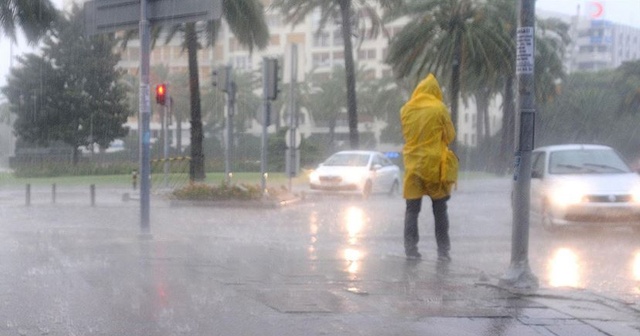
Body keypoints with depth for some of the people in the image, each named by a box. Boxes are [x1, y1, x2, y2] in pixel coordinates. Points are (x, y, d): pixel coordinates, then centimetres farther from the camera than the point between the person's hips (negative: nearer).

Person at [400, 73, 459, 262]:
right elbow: (450, 136, 2)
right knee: (440, 210, 6)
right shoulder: (439, 109, -8)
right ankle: (443, 251, 5)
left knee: (412, 209, 8)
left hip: (413, 165, 3)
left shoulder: (406, 110, 2)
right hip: (435, 165, -2)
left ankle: (410, 249, 2)